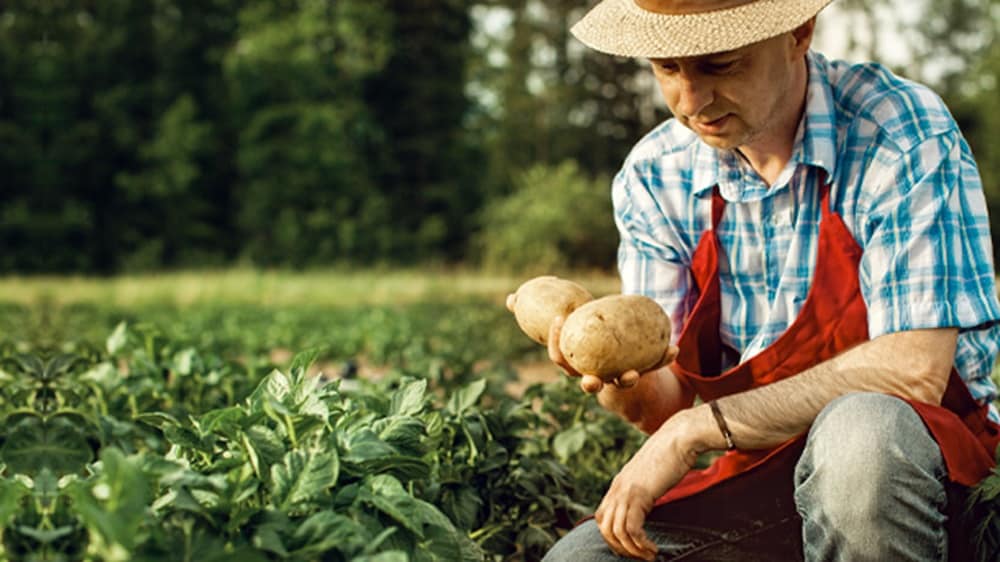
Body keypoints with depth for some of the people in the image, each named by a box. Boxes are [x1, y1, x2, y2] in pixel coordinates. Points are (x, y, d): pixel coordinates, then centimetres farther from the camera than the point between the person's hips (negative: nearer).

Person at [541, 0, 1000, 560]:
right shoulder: (653, 179, 0)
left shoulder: (903, 134, -14)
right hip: (757, 477, 3)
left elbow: (913, 371, -22)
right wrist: (624, 384, -26)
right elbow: (668, 403, -1)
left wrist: (699, 427, -22)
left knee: (857, 431, -37)